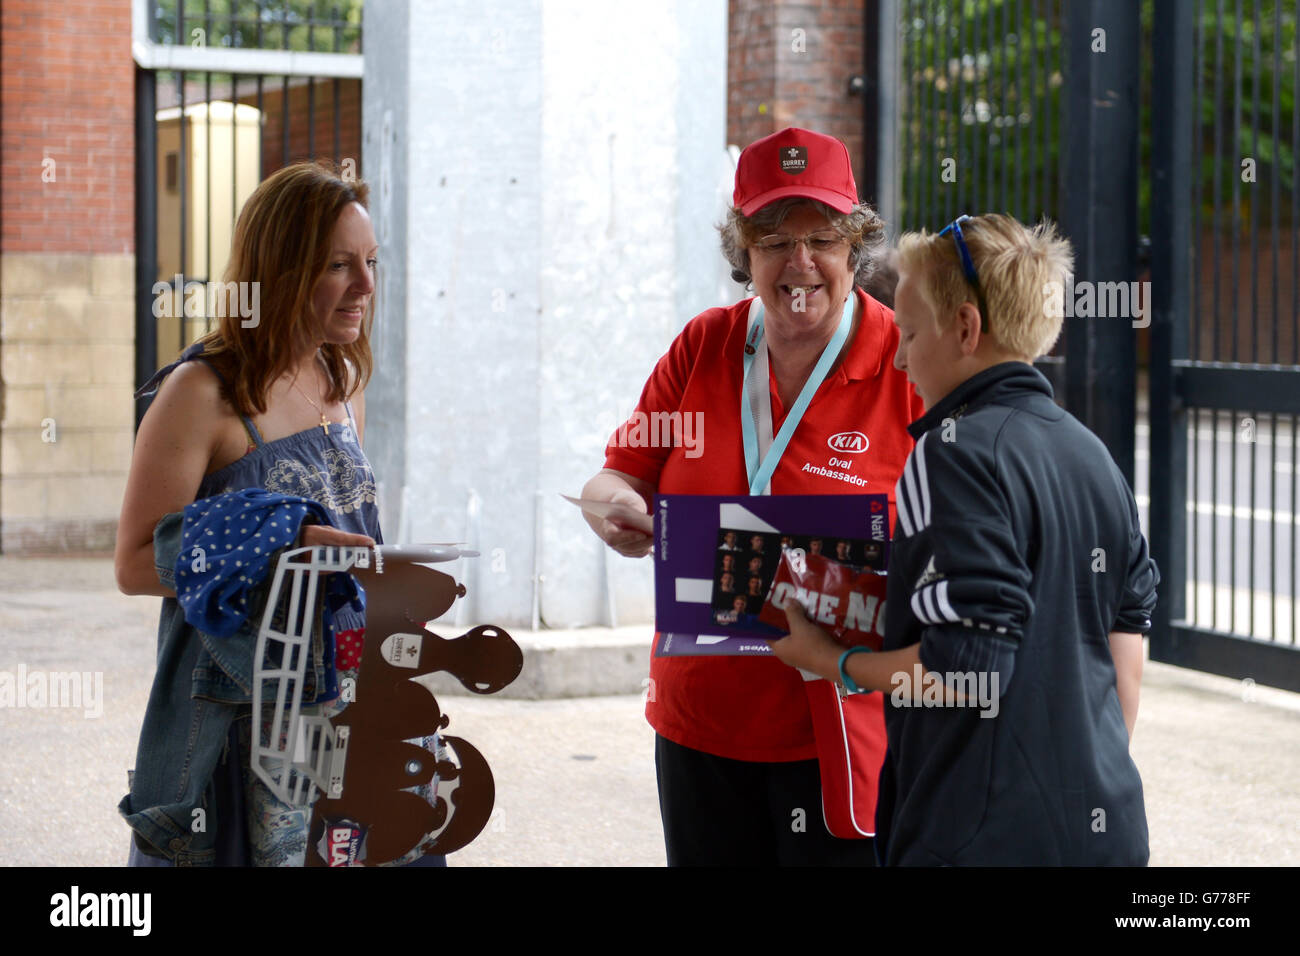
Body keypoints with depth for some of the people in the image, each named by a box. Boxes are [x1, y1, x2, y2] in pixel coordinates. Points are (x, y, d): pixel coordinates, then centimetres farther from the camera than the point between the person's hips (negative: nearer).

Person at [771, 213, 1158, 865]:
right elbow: (1127, 646, 14)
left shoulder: (957, 452, -14)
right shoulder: (1092, 454, 11)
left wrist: (827, 660, -7)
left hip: (989, 836, -8)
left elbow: (968, 667, -20)